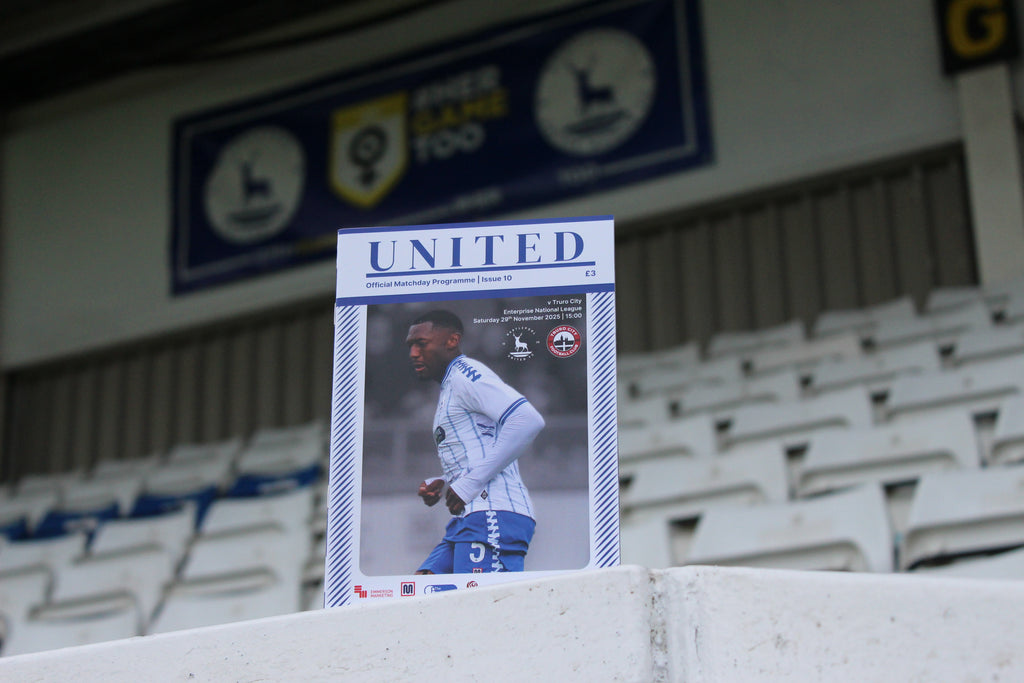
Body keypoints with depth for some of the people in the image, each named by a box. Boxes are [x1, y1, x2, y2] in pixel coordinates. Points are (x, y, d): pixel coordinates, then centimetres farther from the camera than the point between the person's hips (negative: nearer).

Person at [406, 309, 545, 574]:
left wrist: (469, 483, -16)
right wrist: (443, 485, 12)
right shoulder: (449, 387, 28)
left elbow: (528, 421, -19)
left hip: (493, 515, -10)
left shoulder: (464, 373, -3)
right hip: (466, 520, 10)